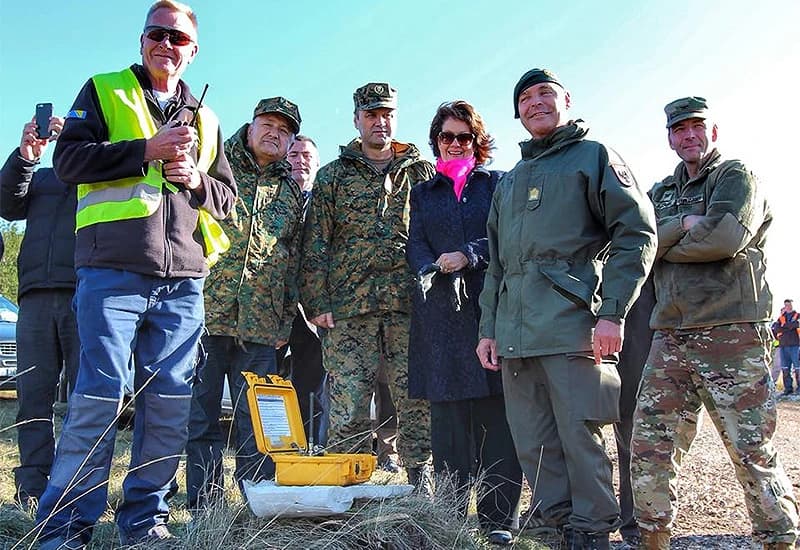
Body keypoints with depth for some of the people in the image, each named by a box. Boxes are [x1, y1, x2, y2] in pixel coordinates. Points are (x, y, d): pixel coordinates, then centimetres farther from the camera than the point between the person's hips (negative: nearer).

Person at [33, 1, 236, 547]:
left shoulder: (204, 119, 23)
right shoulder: (104, 91, 12)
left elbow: (227, 196, 22)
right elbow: (69, 158, -1)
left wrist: (196, 179, 1)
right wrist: (148, 149, -10)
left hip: (183, 281, 4)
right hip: (113, 273, -4)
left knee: (170, 404, 3)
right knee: (99, 397, -7)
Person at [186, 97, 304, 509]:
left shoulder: (291, 191, 19)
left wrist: (287, 320, 13)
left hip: (260, 325, 3)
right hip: (207, 310, -2)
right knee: (201, 416, 2)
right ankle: (204, 504, 12)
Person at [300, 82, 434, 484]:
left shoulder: (421, 172, 15)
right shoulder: (333, 176, 13)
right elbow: (315, 244, 8)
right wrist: (316, 302, -1)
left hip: (411, 304, 1)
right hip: (349, 307, 0)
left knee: (417, 404, 2)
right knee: (348, 409, -1)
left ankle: (419, 483, 13)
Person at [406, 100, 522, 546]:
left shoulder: (500, 184, 15)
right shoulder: (423, 193, 22)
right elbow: (416, 246, 10)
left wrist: (469, 256, -13)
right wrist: (438, 272, -11)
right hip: (441, 314, 2)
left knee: (497, 417, -3)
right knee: (449, 418, 1)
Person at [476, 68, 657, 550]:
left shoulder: (594, 156, 7)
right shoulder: (509, 181, 25)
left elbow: (638, 232, -4)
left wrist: (612, 312, -13)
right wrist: (488, 328, 15)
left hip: (572, 324, -6)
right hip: (514, 332, 6)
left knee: (580, 435, -4)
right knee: (533, 444, 8)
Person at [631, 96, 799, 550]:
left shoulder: (737, 177, 4)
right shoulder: (662, 192, 21)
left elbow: (725, 236, -15)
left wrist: (664, 245, -2)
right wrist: (683, 225, -9)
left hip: (732, 333, -5)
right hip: (670, 337, 5)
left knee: (753, 451, -1)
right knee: (650, 445, 2)